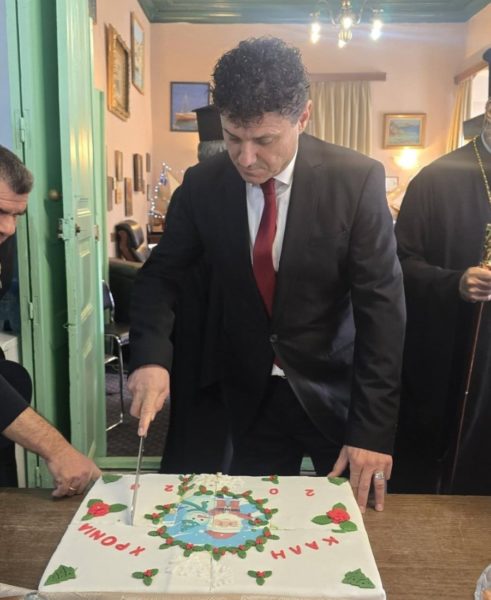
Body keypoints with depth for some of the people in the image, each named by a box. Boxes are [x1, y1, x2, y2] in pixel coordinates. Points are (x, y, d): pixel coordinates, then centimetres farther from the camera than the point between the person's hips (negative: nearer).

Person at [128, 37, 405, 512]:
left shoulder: (357, 180, -16)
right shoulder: (202, 184, -8)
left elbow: (381, 304, -16)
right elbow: (160, 274, 0)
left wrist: (374, 428, -19)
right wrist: (151, 356, -19)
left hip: (336, 394, -1)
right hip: (251, 397, 2)